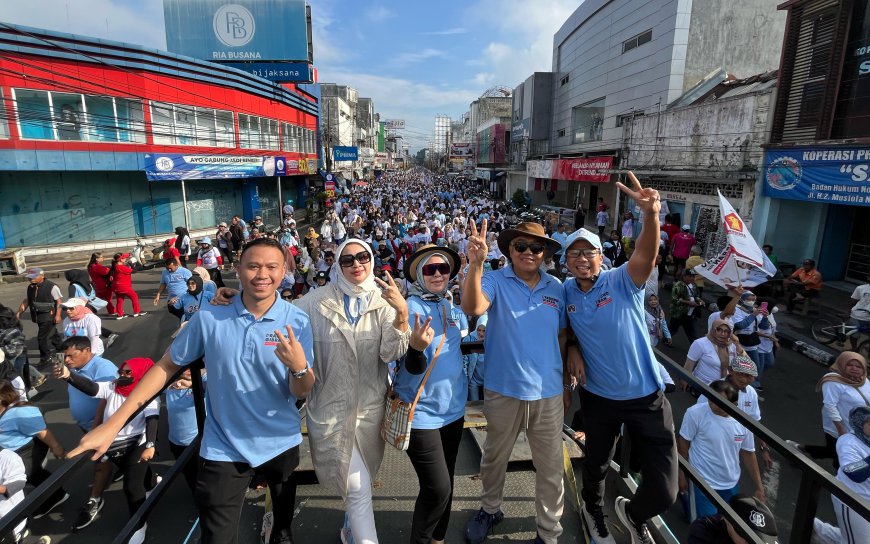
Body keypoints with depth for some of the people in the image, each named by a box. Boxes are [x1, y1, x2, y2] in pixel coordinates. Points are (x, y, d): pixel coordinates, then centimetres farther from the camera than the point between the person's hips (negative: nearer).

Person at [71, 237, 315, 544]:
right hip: (224, 449, -1)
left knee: (283, 503, 27)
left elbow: (301, 392, -12)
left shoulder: (297, 322, -15)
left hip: (280, 443, 2)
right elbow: (166, 366, -3)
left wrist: (299, 367, -35)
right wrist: (113, 423, -6)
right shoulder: (210, 318, -14)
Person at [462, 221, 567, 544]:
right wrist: (475, 264, -42)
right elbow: (472, 307, -29)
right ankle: (490, 510, 47)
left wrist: (563, 372, 9)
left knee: (550, 467, 14)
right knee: (494, 458, 20)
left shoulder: (556, 288, 1)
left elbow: (562, 334, 12)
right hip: (503, 390, -2)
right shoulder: (495, 280, -9)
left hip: (548, 391, 2)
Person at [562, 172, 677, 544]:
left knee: (664, 491, 2)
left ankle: (633, 514, 38)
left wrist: (651, 215, -54)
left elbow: (646, 255, -36)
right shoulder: (565, 291, -4)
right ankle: (594, 513, 55)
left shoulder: (623, 281, -14)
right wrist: (572, 349, -7)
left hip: (645, 396, -2)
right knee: (596, 465, 23)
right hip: (597, 396, 3)